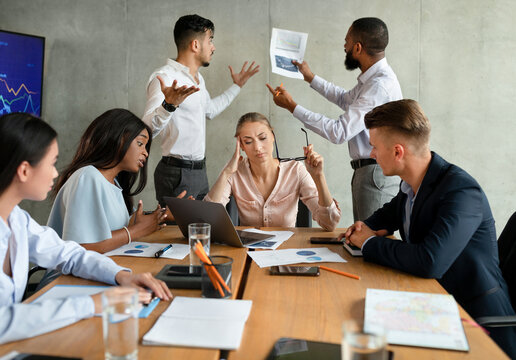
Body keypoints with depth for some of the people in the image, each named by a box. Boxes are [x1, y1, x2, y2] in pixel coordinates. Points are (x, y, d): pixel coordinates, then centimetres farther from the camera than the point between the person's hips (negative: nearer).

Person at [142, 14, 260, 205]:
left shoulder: (198, 78, 15)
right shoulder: (164, 76, -17)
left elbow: (210, 110, 33)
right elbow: (148, 128, -29)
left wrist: (236, 86, 37)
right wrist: (169, 105, -47)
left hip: (199, 170, 10)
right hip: (177, 173, -9)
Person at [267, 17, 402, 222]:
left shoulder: (381, 86, -23)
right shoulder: (372, 78, 11)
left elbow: (339, 132, -24)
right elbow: (346, 100, 32)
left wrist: (292, 106, -17)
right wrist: (311, 78, 34)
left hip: (377, 174, -11)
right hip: (366, 171, 11)